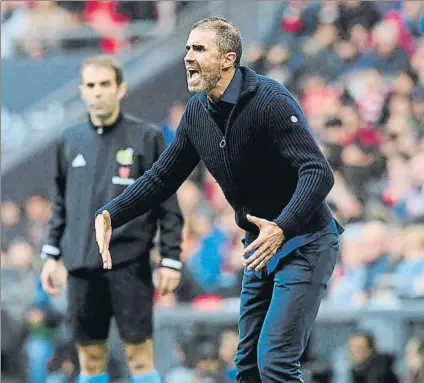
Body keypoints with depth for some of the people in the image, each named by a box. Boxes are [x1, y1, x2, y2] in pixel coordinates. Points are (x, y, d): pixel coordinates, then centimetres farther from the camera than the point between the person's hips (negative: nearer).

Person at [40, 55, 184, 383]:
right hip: (81, 265, 4)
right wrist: (51, 254, 12)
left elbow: (169, 204, -1)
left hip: (130, 264, -4)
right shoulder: (70, 141, 11)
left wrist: (171, 260, -5)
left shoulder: (147, 137, -1)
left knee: (139, 353, -4)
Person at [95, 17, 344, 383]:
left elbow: (319, 173, -30)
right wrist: (109, 214, -7)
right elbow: (161, 178, 8)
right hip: (262, 243, 8)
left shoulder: (269, 100, -22)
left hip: (303, 243, -8)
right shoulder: (198, 112, 1)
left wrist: (282, 228, -45)